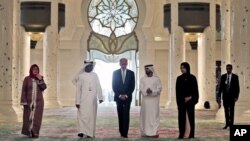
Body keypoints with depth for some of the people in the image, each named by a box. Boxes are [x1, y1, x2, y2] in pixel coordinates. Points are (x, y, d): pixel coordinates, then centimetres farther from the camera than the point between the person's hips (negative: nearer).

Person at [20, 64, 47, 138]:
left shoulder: (40, 78, 6)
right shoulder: (27, 79, -2)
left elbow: (44, 88, -5)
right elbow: (24, 90, -4)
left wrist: (40, 80, -17)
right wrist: (24, 101, -10)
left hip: (38, 101, 1)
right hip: (29, 101, -1)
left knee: (37, 117, -4)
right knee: (28, 117, 4)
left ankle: (35, 132, -3)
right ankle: (28, 131, 20)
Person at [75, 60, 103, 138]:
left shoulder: (95, 75, 9)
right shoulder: (81, 76, 1)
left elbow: (98, 87, 7)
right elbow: (78, 89, -1)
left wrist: (100, 97, -4)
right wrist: (77, 101, -5)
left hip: (93, 100, 3)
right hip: (83, 99, -2)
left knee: (92, 116, 4)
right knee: (82, 115, -9)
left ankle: (90, 133, 10)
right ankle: (82, 131, -10)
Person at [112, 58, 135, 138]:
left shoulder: (131, 73, 4)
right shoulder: (115, 73, 4)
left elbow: (132, 86, 2)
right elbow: (114, 86, 2)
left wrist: (126, 95, -8)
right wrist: (119, 95, -8)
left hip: (127, 97, -1)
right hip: (118, 97, 1)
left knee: (126, 115, -7)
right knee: (120, 115, 4)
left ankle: (125, 133, -9)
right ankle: (121, 132, 11)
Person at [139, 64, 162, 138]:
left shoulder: (156, 78, 2)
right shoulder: (142, 79, 9)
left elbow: (159, 89, -3)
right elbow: (141, 89, 2)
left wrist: (152, 92, -20)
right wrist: (146, 91, -19)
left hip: (154, 100, -2)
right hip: (145, 99, 2)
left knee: (154, 115, -4)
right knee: (145, 115, 1)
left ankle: (154, 132, -2)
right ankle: (146, 132, 6)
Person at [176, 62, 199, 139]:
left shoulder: (192, 78, 1)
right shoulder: (179, 78, 6)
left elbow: (195, 89, 1)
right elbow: (177, 91, 3)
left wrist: (191, 97, -11)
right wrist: (184, 98, -7)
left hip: (190, 101, -1)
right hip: (181, 101, 1)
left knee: (191, 117, 0)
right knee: (181, 117, -1)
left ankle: (191, 134, 3)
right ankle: (181, 134, 2)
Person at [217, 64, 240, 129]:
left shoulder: (235, 77, -3)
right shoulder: (223, 76, 4)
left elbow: (237, 87, -3)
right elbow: (221, 87, 5)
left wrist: (236, 96, -10)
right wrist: (219, 96, 1)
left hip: (232, 96, -2)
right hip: (225, 96, 2)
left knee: (231, 110, 0)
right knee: (226, 110, 6)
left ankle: (231, 124, 4)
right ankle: (227, 123, 14)